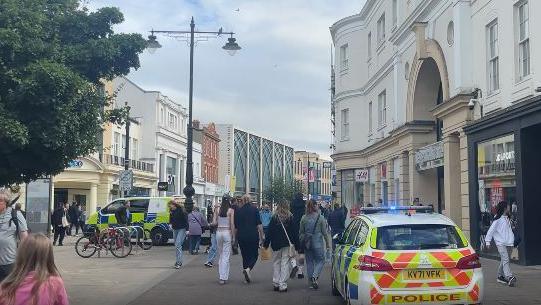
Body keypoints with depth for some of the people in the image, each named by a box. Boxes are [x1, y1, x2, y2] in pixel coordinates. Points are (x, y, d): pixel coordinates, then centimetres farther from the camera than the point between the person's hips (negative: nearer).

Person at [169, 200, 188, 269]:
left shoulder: (181, 210, -13)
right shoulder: (172, 212, 5)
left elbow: (186, 220, -12)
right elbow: (171, 219, 18)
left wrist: (187, 229, -15)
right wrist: (170, 224, -4)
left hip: (181, 229, -7)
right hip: (175, 229, 7)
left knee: (178, 245, -15)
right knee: (176, 245, 11)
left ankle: (179, 262, -15)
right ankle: (178, 261, 20)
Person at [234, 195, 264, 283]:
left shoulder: (238, 211, 4)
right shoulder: (254, 209, 0)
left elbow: (235, 227, 6)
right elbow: (259, 224, -4)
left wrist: (235, 237, 15)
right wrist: (262, 236, -1)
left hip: (241, 236, 2)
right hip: (253, 236, -2)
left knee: (245, 256, 12)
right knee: (254, 255, 8)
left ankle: (247, 278, 11)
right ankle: (248, 269, -20)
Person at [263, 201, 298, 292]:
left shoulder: (274, 217, -2)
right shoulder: (290, 217, -2)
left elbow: (269, 232, -1)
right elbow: (294, 232, -1)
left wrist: (266, 244, 4)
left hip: (276, 244, 1)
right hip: (287, 244, -1)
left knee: (276, 263, 13)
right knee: (285, 263, 2)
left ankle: (276, 283, 14)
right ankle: (283, 285, -1)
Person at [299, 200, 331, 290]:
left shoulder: (304, 218, 0)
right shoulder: (320, 218, -8)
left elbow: (301, 232, 5)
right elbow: (325, 232, -4)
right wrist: (328, 244, 4)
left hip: (307, 243, 3)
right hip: (317, 242, -3)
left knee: (309, 262, 11)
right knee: (320, 260, 8)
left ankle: (311, 282, 13)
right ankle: (314, 276, -13)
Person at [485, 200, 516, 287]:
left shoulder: (507, 219, 16)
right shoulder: (497, 219, -8)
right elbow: (491, 230, -9)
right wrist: (488, 241, -13)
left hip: (508, 243, 8)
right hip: (501, 243, -8)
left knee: (504, 260, 11)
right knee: (505, 260, -17)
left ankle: (501, 276, 21)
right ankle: (509, 277, -27)